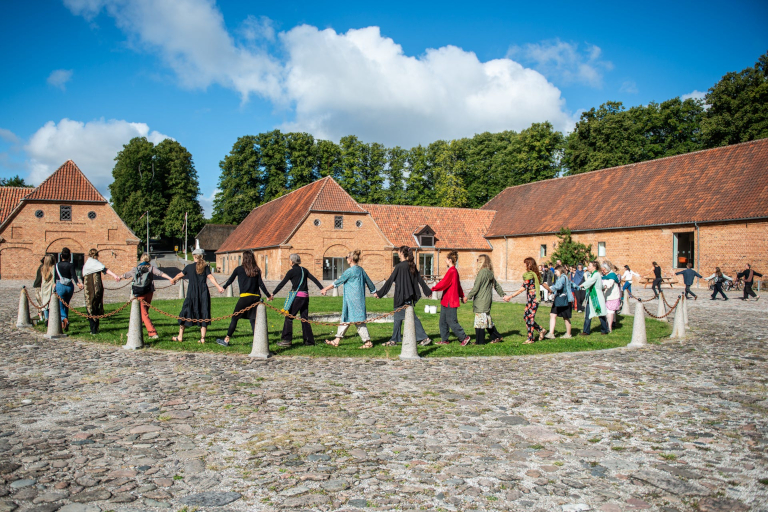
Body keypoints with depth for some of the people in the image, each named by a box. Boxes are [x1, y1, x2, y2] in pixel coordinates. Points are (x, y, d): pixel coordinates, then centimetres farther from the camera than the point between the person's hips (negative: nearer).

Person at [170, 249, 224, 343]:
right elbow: (210, 277, -12)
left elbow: (180, 275, 19)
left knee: (185, 314, 12)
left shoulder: (189, 267, 5)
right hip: (204, 293, 0)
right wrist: (218, 286, -18)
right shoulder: (205, 267, 3)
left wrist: (173, 280, 39)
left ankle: (180, 336, 18)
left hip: (192, 293, 0)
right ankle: (202, 338, 0)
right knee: (204, 313, 6)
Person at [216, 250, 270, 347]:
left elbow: (230, 280, 14)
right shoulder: (256, 270, 6)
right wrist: (268, 295, 8)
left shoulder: (239, 269, 1)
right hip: (256, 297, 3)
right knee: (253, 319, 9)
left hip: (244, 297, -3)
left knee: (234, 318, 7)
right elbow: (261, 284, 2)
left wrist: (223, 287, 31)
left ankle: (226, 340, 13)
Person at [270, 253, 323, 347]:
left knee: (289, 317, 1)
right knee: (305, 318, 11)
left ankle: (287, 340, 1)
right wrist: (322, 289, 16)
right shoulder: (304, 270, 13)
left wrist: (273, 294, -1)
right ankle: (309, 340, 11)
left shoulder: (292, 271, -5)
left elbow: (282, 283, -4)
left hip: (297, 296, -7)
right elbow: (314, 279, 12)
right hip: (305, 296, 7)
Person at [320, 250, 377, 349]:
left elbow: (338, 282, -9)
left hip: (353, 299, -9)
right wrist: (374, 291, 31)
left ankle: (368, 342, -1)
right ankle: (337, 340, 18)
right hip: (359, 298, 9)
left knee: (358, 320, -4)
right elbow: (368, 281, 17)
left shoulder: (350, 271, -15)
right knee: (345, 318, 12)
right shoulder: (360, 269, 9)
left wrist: (325, 289, 0)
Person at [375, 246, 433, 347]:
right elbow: (420, 279, 12)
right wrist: (428, 291, 22)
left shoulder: (399, 266, -15)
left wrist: (379, 293, -8)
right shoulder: (412, 266, 7)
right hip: (410, 296, 8)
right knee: (398, 317, 12)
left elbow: (389, 281, -14)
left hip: (402, 296, -8)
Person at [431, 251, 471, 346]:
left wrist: (432, 289, -13)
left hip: (450, 301, -10)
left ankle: (464, 337, 6)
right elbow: (458, 285, 22)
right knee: (443, 320, 12)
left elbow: (443, 283, -20)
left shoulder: (451, 271, -17)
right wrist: (462, 296, 28)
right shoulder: (454, 271, 13)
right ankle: (444, 340, 17)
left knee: (451, 321, -4)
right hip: (446, 301, 10)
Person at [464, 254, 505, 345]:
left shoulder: (482, 272, -15)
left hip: (481, 300, -9)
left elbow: (476, 287, -15)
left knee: (480, 320, -4)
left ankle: (480, 341, 1)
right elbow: (497, 285, 19)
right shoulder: (490, 273, 12)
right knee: (487, 319, 17)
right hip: (488, 299, 9)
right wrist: (503, 295, 26)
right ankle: (496, 337, 21)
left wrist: (468, 296, -9)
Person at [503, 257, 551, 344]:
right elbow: (543, 283, 22)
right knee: (526, 316, 13)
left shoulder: (529, 274, -16)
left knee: (529, 317, -3)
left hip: (532, 298, -9)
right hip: (530, 298, 9)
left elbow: (523, 288, -20)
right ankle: (541, 330, 21)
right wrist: (550, 290, 40)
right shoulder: (536, 274, 12)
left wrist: (511, 296, -21)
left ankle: (530, 339, 4)